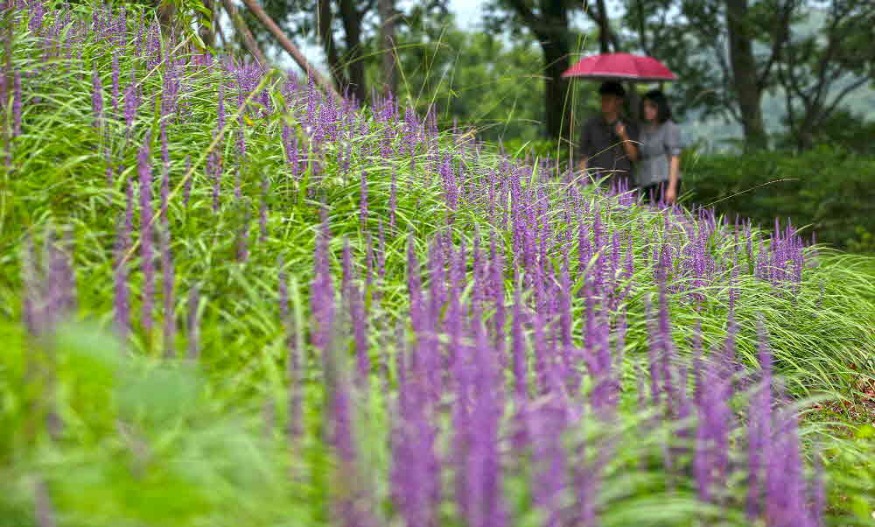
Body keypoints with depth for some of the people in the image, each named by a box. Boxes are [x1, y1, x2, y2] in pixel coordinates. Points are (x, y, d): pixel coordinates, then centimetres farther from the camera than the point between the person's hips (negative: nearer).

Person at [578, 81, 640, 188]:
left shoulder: (629, 127, 9)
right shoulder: (591, 125, 8)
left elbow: (634, 157, 5)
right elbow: (583, 157, 8)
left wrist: (624, 137, -9)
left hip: (622, 184, 0)